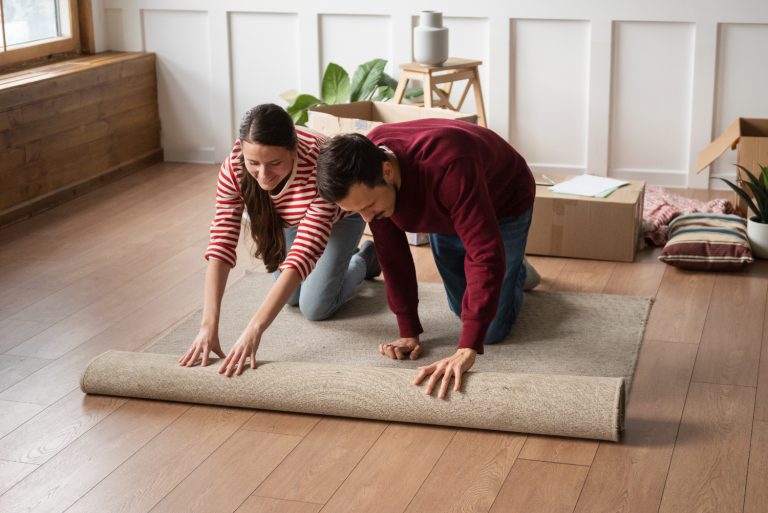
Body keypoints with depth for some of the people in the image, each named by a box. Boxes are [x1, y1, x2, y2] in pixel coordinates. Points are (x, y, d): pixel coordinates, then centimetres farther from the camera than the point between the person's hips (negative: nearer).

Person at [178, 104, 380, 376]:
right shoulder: (234, 168, -36)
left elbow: (302, 255, -50)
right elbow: (221, 246, -37)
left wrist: (255, 329, -56)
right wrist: (208, 326, -46)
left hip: (337, 215, -4)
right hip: (288, 217, 4)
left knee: (315, 308, -6)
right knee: (291, 297, 9)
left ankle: (363, 261, 23)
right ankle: (340, 258, 37)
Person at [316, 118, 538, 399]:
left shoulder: (447, 167, -48)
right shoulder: (363, 181, -28)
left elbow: (486, 254, -51)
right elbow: (391, 252, -17)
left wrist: (467, 350, -55)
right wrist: (409, 332, -19)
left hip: (503, 205, -5)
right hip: (444, 215, 5)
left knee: (490, 330, -5)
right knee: (463, 309, 16)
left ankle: (515, 272, 24)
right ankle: (514, 270, 43)